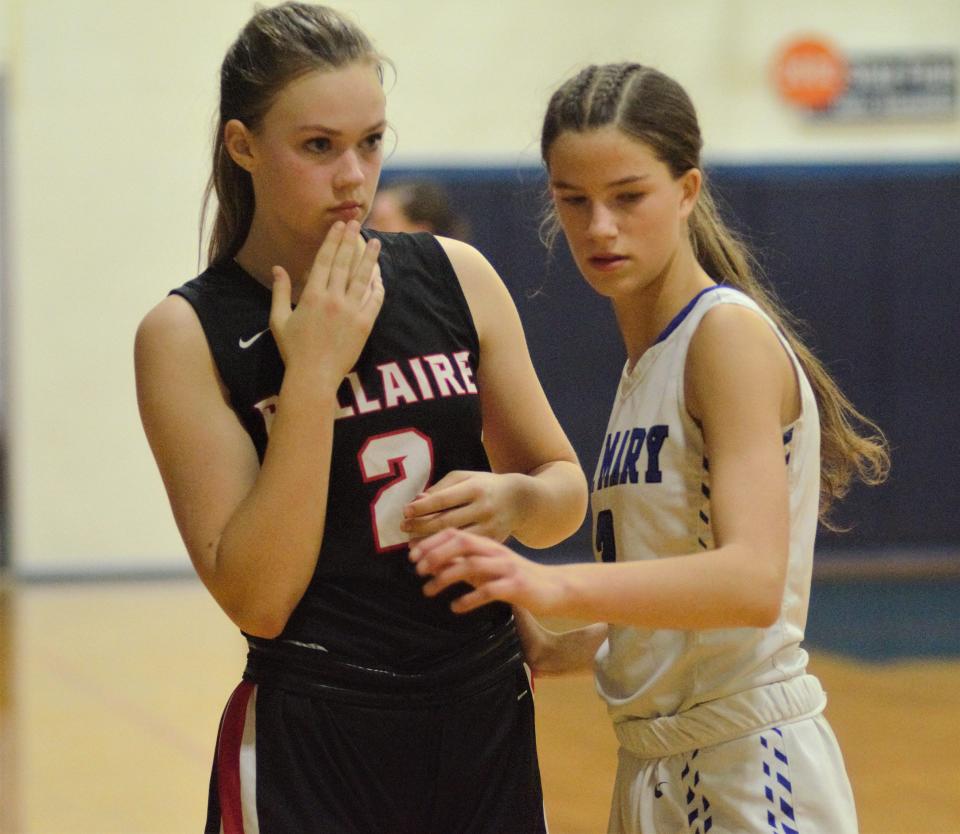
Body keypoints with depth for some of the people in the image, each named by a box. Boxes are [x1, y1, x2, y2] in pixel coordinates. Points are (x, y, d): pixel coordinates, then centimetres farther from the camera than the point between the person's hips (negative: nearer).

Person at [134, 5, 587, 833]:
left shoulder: (455, 276, 1)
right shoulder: (188, 334, -9)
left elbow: (565, 488, 10)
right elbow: (256, 600, -15)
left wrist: (511, 499, -12)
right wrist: (312, 374, -19)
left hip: (488, 724, 4)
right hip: (312, 744, -4)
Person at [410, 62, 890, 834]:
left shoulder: (731, 333, -14)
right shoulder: (647, 360, 13)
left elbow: (752, 581, -28)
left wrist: (557, 585, -39)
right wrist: (561, 651, 5)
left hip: (749, 770, -9)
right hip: (656, 768, 9)